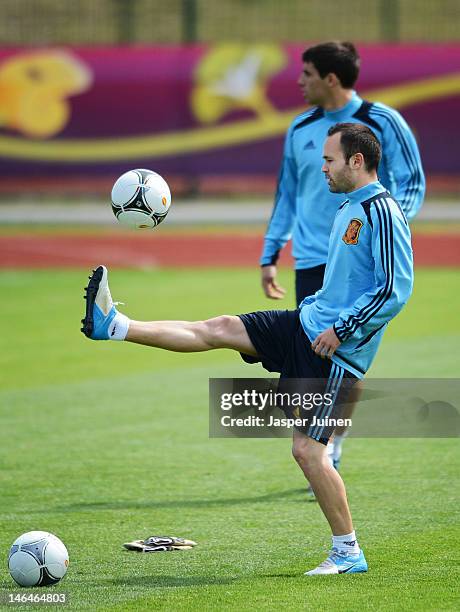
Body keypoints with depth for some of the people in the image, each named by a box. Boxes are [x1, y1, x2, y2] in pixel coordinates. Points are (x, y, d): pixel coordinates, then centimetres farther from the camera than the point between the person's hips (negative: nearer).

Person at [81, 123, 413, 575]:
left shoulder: (382, 212, -17)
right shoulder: (348, 209, 13)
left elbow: (395, 290, -23)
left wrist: (340, 330, -20)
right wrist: (314, 305, 14)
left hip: (337, 351, -9)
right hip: (309, 324, 9)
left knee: (306, 449, -9)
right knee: (219, 328, 3)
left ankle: (348, 553, 0)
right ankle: (114, 326, 5)